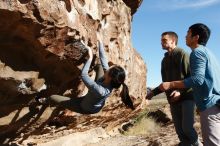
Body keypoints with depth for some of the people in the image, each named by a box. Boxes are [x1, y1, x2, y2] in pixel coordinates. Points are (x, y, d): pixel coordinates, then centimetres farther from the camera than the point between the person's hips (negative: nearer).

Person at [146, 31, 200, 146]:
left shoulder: (182, 54, -6)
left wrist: (181, 91, -25)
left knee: (187, 127, -17)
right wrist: (153, 92, 11)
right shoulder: (164, 60, 15)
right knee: (180, 130, 6)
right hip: (173, 100, 6)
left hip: (187, 97, -6)